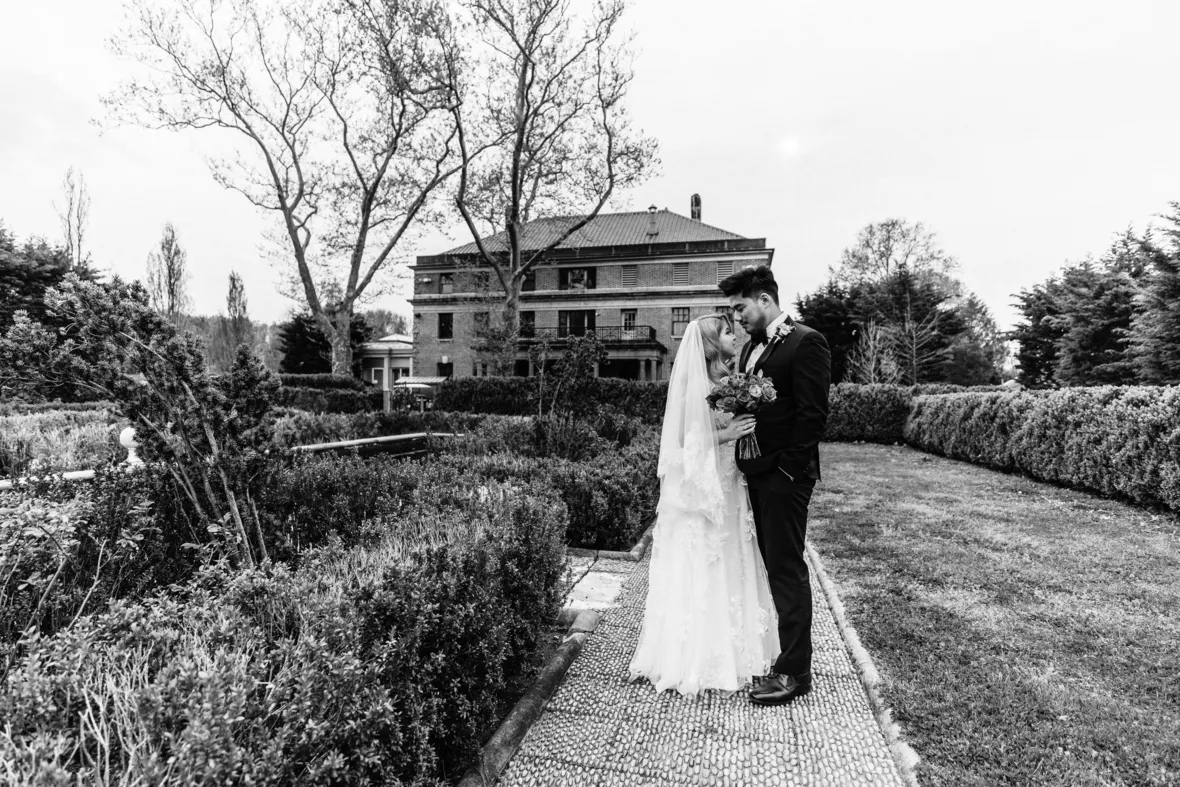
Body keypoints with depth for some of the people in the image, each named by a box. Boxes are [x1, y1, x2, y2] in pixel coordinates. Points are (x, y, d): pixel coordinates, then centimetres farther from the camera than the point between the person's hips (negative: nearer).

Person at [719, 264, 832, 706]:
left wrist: (786, 469, -17)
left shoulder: (806, 343, -9)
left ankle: (794, 671, 13)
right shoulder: (750, 348, 16)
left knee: (787, 570, 0)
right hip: (756, 474, 8)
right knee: (770, 566, 15)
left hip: (784, 476, -8)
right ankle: (772, 649, 27)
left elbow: (813, 415, -15)